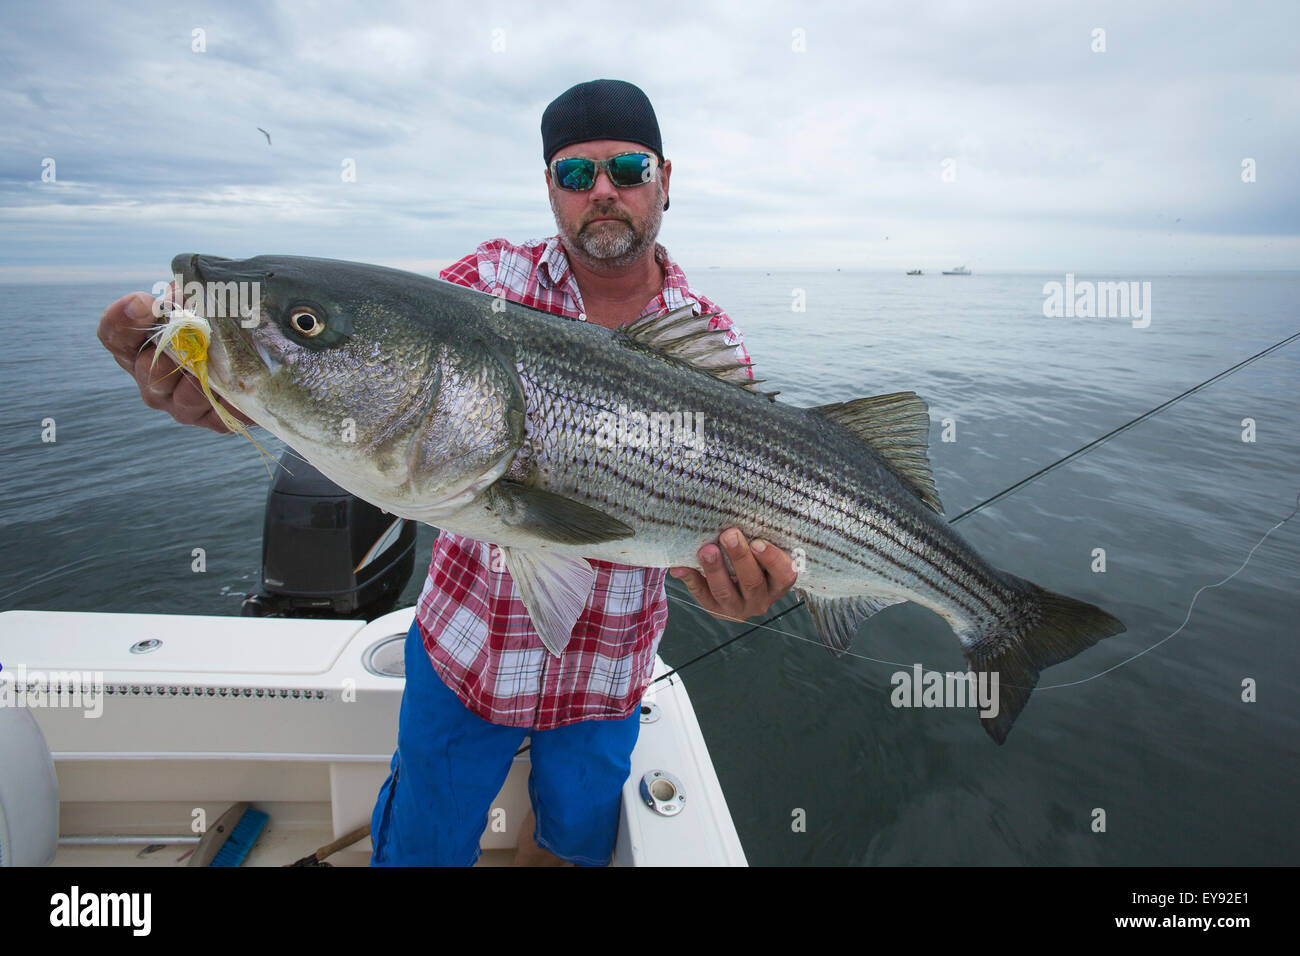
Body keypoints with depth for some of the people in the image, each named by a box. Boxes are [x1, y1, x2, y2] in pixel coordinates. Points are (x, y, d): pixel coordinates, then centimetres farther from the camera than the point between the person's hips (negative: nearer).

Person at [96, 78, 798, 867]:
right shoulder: (496, 278, -8)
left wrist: (739, 583, -35)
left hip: (605, 668, 1)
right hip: (466, 644, 0)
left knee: (576, 837, 24)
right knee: (423, 845, 18)